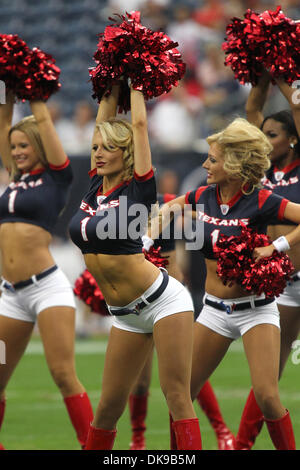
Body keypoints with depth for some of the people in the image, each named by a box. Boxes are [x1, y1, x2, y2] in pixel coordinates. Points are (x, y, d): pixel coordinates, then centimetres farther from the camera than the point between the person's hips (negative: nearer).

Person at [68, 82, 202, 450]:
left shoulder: (137, 189, -9)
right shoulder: (94, 187, 7)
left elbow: (139, 125, -7)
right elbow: (103, 124, 14)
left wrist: (135, 86, 6)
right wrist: (112, 87, 22)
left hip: (163, 300, -6)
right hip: (126, 315, 6)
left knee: (176, 396, -10)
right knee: (109, 405, 8)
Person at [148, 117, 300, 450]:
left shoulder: (259, 201, -17)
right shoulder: (203, 196, 0)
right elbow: (168, 208, 21)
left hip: (255, 308, -5)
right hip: (215, 310, 5)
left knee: (266, 396, -18)